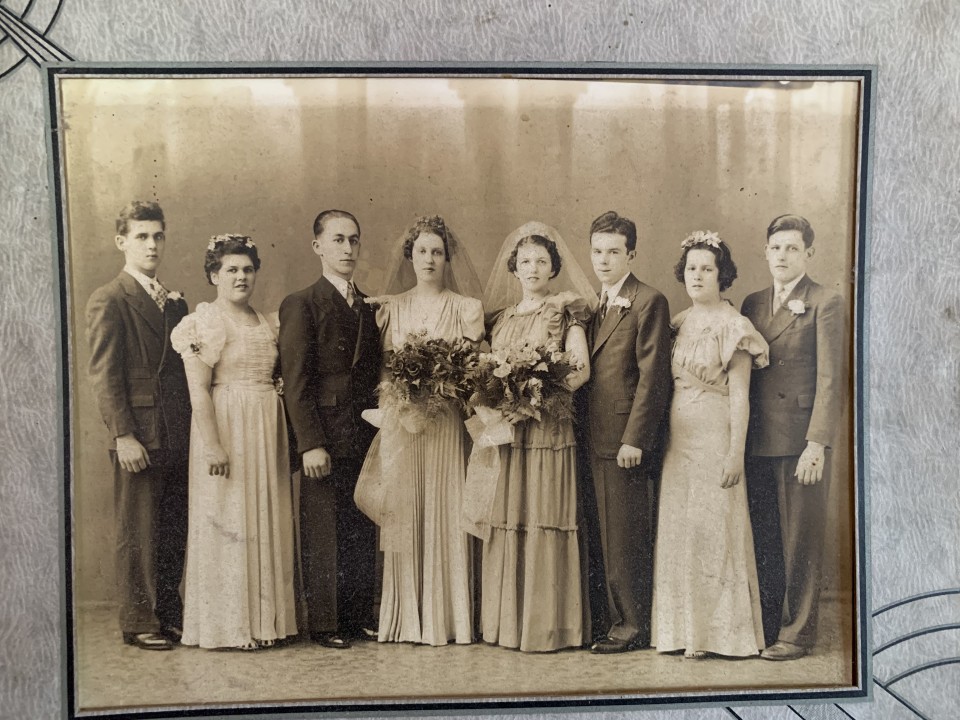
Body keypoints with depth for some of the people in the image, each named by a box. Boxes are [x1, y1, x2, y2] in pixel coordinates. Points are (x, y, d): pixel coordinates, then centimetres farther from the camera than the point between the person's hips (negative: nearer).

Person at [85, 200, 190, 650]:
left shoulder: (174, 303, 17)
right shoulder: (109, 301, -4)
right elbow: (104, 376, -9)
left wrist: (194, 430, 11)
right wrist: (123, 436, -16)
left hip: (178, 437, 6)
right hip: (139, 437, -6)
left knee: (174, 533, 10)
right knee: (138, 534, 1)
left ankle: (170, 615, 20)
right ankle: (138, 623, 11)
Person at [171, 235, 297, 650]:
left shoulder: (265, 324, 15)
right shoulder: (205, 322, -6)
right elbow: (198, 390, -13)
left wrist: (282, 436, 8)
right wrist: (213, 444, -20)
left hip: (266, 431, 7)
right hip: (227, 429, -7)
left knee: (266, 523, 9)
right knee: (229, 522, -2)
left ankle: (263, 619, 18)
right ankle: (229, 625, 8)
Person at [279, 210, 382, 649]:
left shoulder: (370, 307, 15)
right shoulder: (301, 305, -3)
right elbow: (296, 382, -9)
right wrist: (311, 444, -15)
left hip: (366, 437, 6)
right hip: (324, 439, -5)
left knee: (364, 532, 10)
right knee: (323, 534, 0)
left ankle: (360, 617, 21)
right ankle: (325, 624, 11)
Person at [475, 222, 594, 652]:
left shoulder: (565, 311, 4)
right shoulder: (501, 318, 18)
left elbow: (582, 369, -6)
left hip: (548, 427, -4)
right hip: (504, 430, 5)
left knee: (544, 520, -5)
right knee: (505, 523, 4)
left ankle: (546, 625, 0)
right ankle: (506, 620, 11)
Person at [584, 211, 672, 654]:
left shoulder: (648, 302, -8)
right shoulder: (595, 305, 17)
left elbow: (653, 377, -14)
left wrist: (634, 439, -18)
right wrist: (587, 433, 11)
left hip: (627, 440, -8)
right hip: (598, 439, 8)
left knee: (626, 537, -2)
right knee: (609, 534, 13)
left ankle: (633, 625, 8)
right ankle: (615, 616, 22)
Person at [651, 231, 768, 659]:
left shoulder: (732, 326, -7)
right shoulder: (680, 323, 11)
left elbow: (739, 395, -10)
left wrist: (735, 453, -15)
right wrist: (663, 438, 8)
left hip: (714, 437, -6)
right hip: (678, 437, 6)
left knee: (712, 527, -1)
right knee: (678, 529, 8)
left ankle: (717, 632, 10)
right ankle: (684, 628, 17)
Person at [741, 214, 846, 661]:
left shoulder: (825, 304, -3)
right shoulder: (752, 304, 14)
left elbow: (830, 380, -8)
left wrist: (817, 444, -15)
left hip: (800, 440, -5)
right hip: (757, 440, 5)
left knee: (800, 540, 2)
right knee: (762, 539, 10)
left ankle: (796, 632, 12)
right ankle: (764, 625, 20)